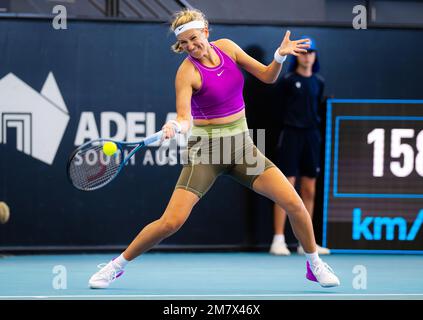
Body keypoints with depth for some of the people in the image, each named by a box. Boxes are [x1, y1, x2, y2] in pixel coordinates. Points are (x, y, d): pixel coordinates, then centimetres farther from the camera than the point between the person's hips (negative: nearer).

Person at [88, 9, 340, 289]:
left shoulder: (226, 47, 0)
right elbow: (184, 118, -24)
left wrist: (280, 56, -12)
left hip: (241, 145, 4)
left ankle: (315, 265, 15)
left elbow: (267, 76, 7)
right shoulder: (187, 72, -14)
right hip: (206, 149, -4)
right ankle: (118, 266, 5)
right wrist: (174, 127, -45)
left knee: (294, 203, -9)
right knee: (171, 222, -16)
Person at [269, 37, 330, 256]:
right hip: (292, 135, -5)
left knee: (309, 191, 7)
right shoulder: (288, 81, -4)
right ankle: (278, 240, -6)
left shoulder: (319, 82, 10)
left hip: (311, 137, 5)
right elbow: (283, 106, 3)